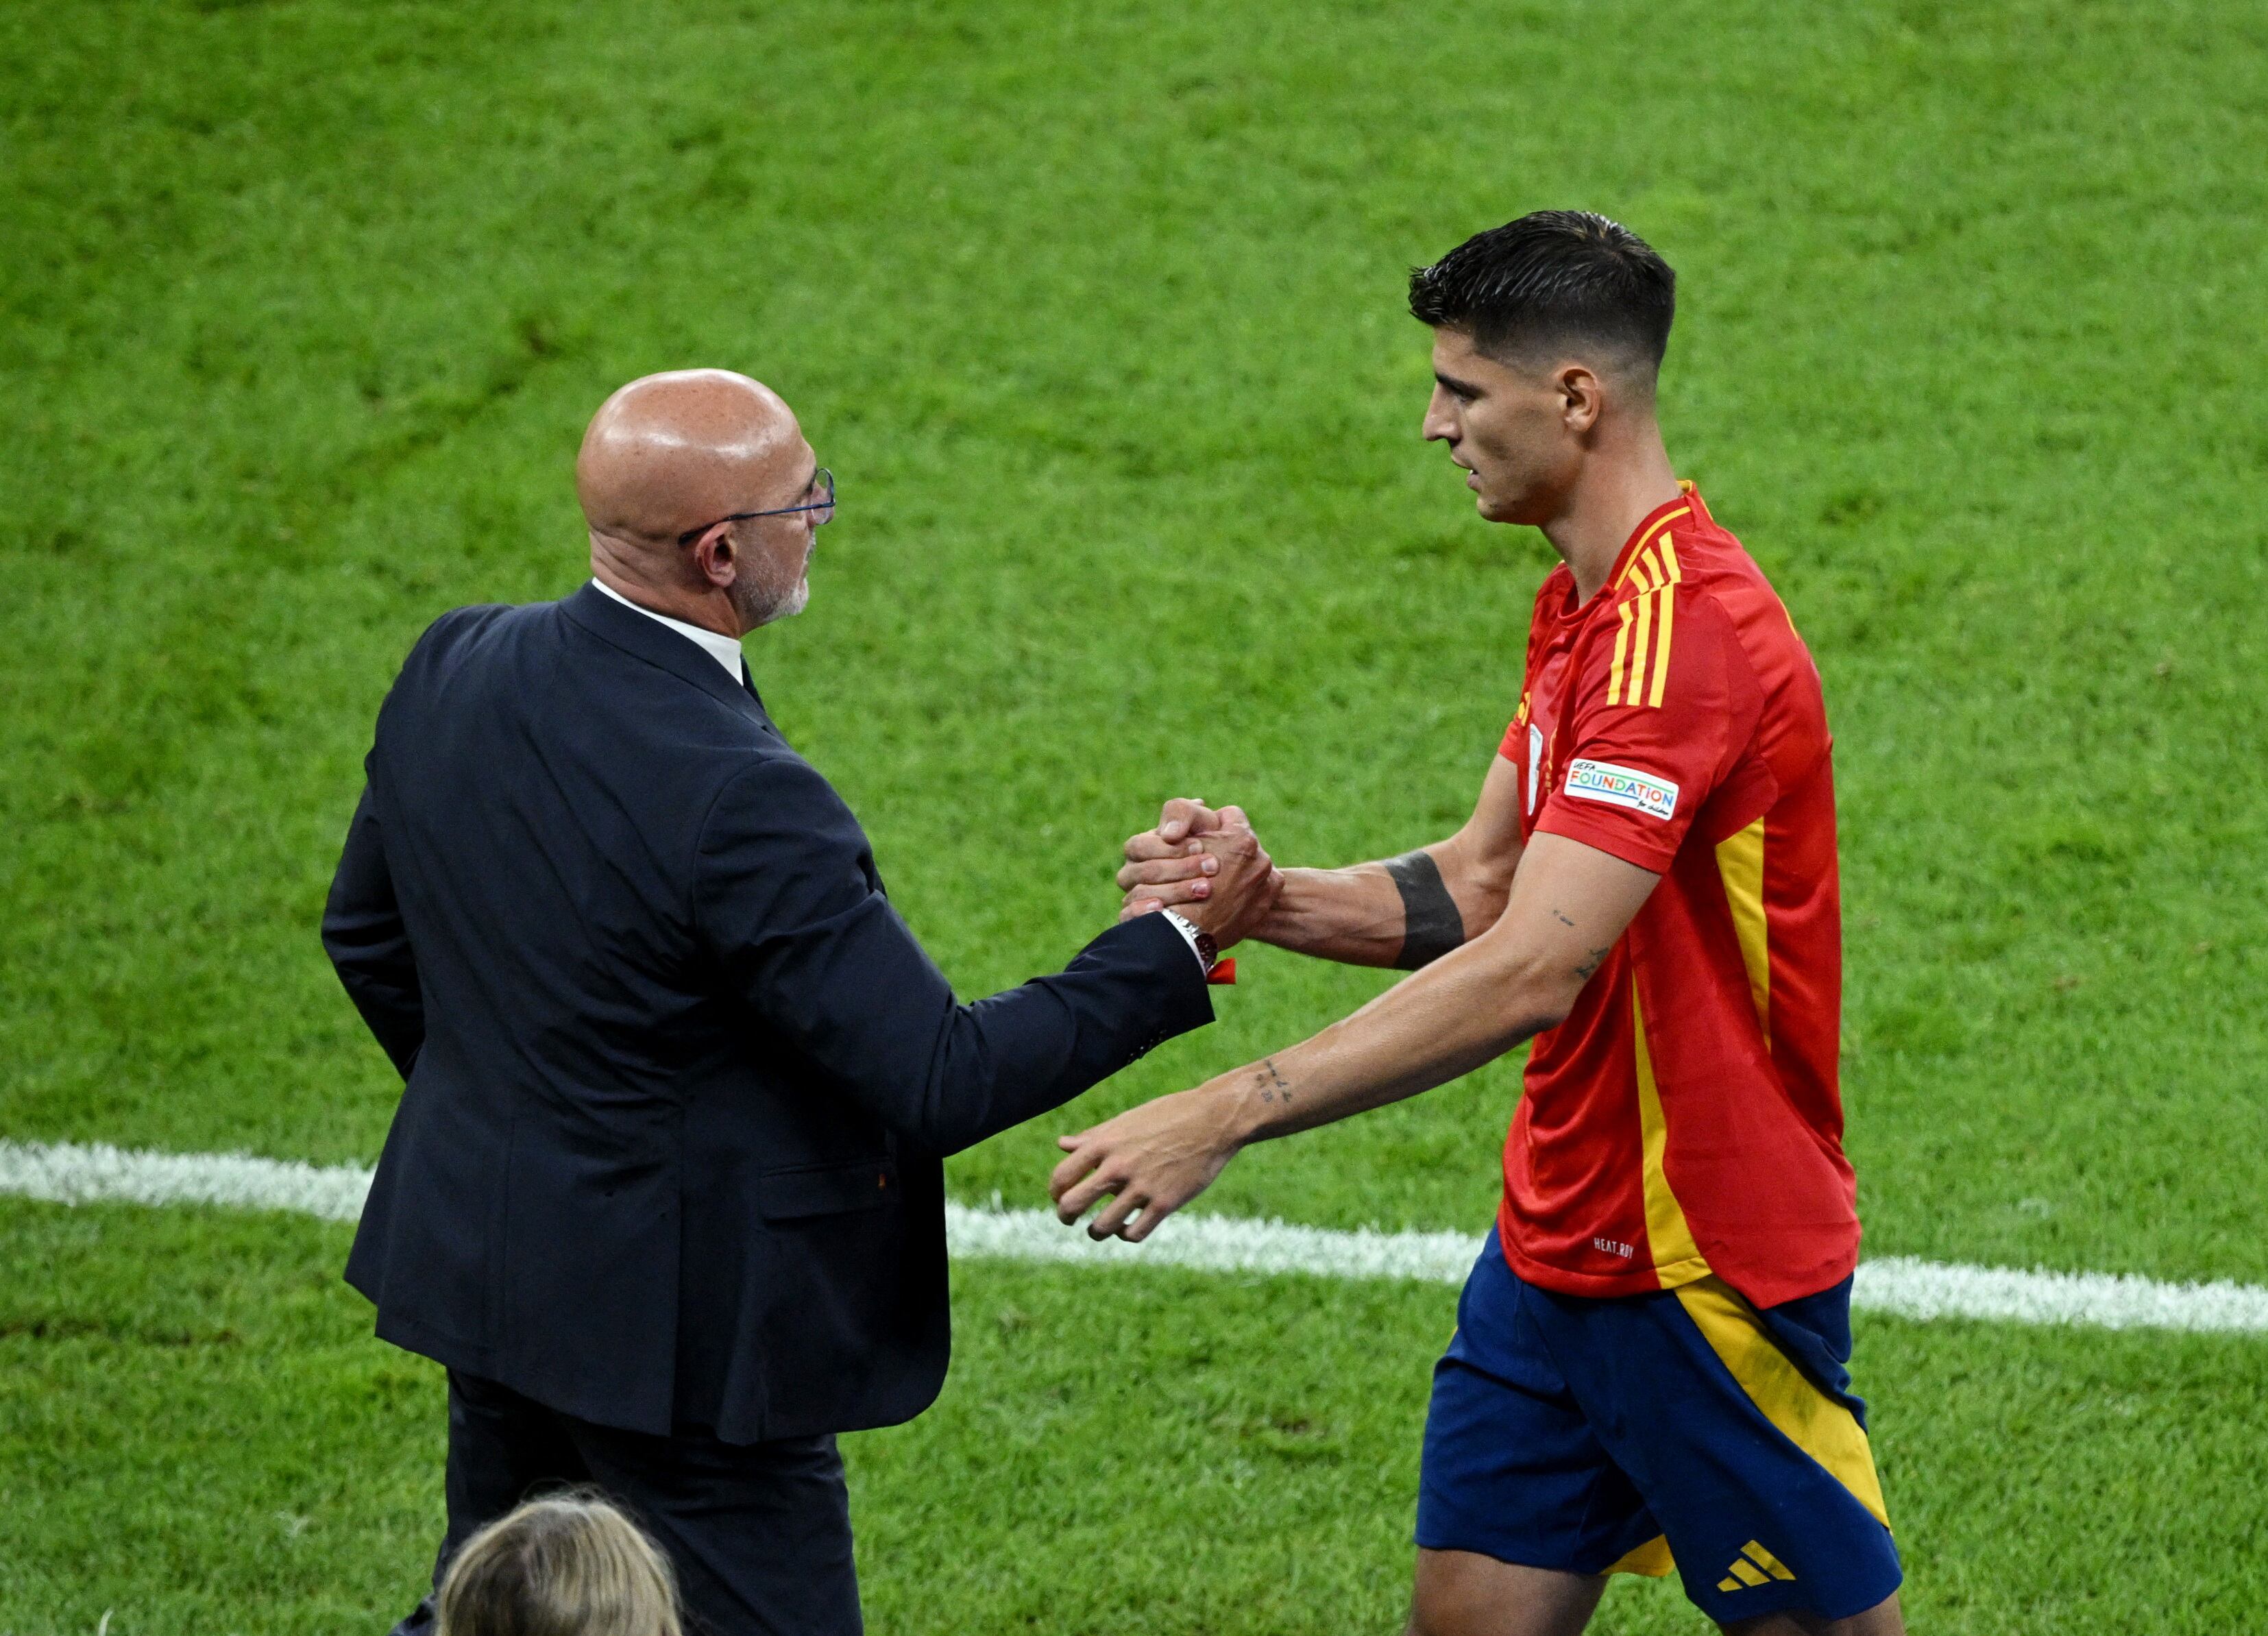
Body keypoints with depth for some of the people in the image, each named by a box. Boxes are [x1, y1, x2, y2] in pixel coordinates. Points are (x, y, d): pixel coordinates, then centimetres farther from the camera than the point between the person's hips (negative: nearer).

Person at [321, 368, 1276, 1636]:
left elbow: (367, 934, 10)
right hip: (677, 1327, -8)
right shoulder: (739, 803, -30)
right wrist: (1180, 947, -17)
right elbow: (939, 1085, -25)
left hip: (487, 1273, 8)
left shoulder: (455, 667, -6)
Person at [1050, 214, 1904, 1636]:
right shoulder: (1584, 607, 10)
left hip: (1710, 1269, -9)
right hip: (1555, 1247, 9)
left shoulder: (1684, 634, -25)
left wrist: (1228, 1116, -34)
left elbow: (1528, 974, -32)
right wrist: (1261, 898, -8)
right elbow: (1479, 888, 11)